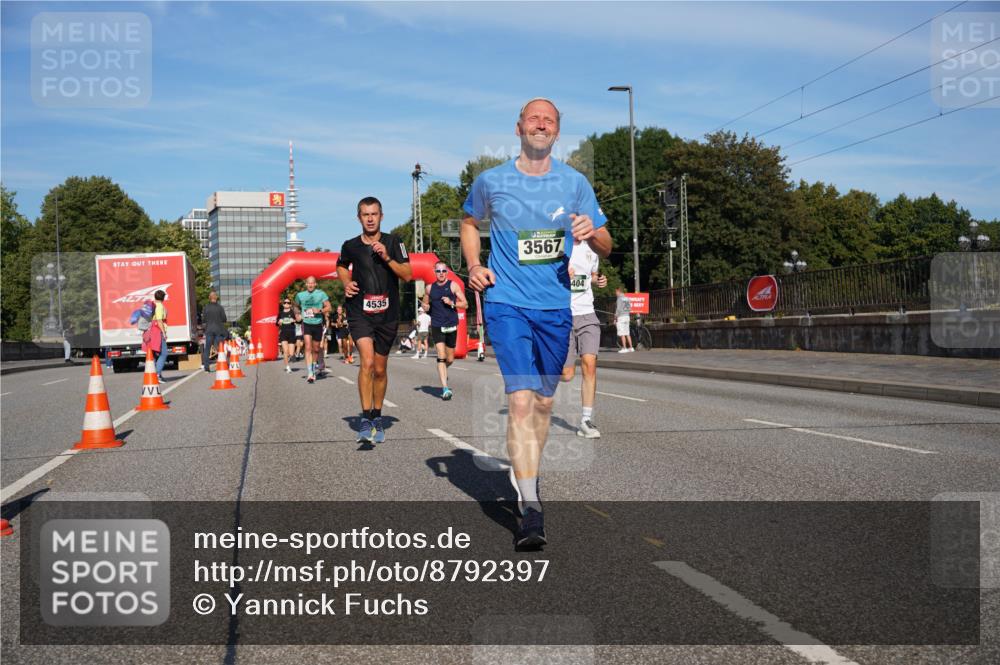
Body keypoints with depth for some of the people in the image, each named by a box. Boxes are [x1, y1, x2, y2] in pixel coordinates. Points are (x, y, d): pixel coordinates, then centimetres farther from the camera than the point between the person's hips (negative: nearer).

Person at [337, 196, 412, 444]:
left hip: (387, 314, 1)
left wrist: (387, 258, -17)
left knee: (380, 370, 11)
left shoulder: (393, 242, 1)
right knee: (367, 361, -21)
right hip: (359, 314, -1)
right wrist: (346, 283, 4)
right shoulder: (350, 246, 3)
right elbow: (341, 266, 23)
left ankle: (377, 418, 29)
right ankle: (365, 419, -16)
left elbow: (407, 275, -4)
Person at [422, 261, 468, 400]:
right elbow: (425, 304, 24)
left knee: (450, 359, 10)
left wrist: (451, 303, -16)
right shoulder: (430, 288, 8)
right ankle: (445, 389, -17)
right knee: (441, 357, -14)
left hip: (451, 326, 0)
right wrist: (426, 306, 0)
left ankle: (443, 371, 45)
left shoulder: (453, 286, 1)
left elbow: (465, 305, 0)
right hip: (436, 326, 0)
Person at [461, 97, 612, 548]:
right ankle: (530, 510, -17)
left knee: (543, 401, 14)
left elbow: (606, 247, 7)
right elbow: (470, 221, 21)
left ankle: (528, 476, 36)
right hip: (507, 304, -3)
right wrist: (474, 265, 4)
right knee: (520, 400, -16)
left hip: (555, 307, 3)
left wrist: (591, 232, -17)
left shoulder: (574, 183, 4)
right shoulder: (490, 181, 1)